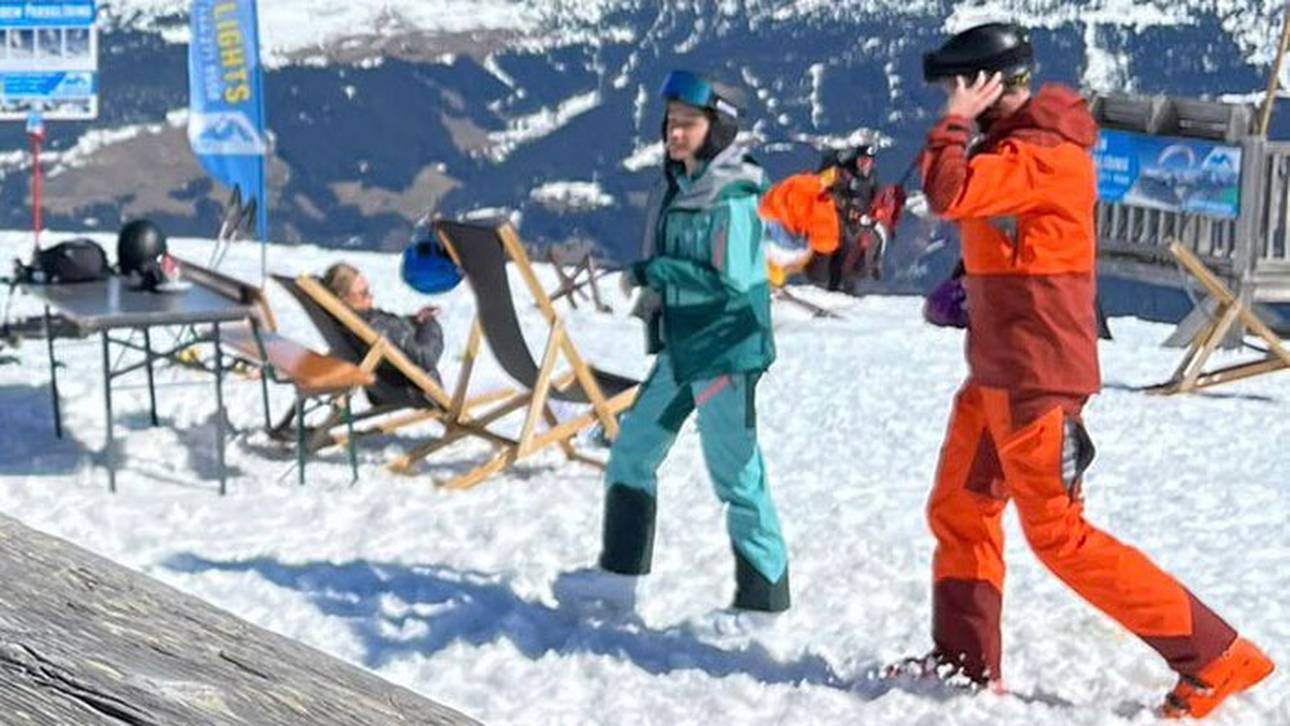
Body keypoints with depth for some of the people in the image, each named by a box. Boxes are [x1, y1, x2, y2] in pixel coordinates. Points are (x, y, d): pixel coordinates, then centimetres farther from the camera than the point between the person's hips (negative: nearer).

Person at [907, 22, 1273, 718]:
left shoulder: (1045, 152, -19)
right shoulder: (1017, 144, 13)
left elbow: (949, 193, -31)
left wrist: (956, 122, -17)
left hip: (1037, 378, -10)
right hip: (997, 372, 10)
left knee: (1059, 536, -7)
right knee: (957, 512, 15)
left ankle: (1215, 656, -2)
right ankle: (966, 665, 25)